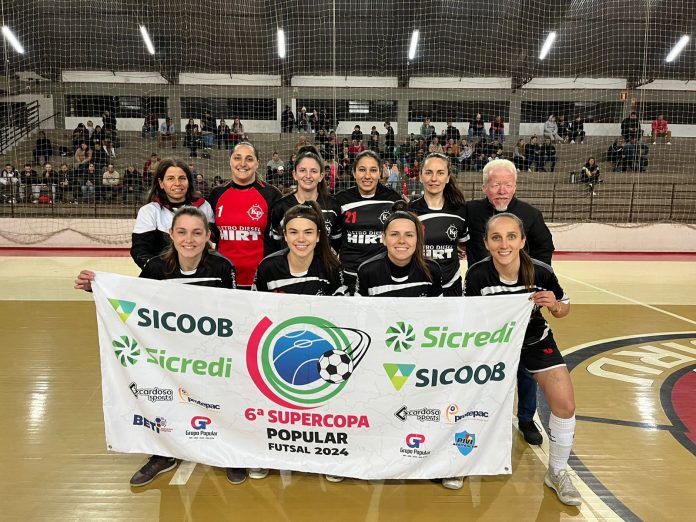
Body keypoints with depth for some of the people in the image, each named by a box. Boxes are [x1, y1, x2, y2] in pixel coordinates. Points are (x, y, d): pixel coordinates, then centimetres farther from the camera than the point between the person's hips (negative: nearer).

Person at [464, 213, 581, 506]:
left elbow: (563, 308, -6)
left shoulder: (541, 272, -25)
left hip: (535, 341, 1)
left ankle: (557, 473, 21)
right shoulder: (477, 275, -28)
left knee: (565, 405, -6)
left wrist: (555, 306, -27)